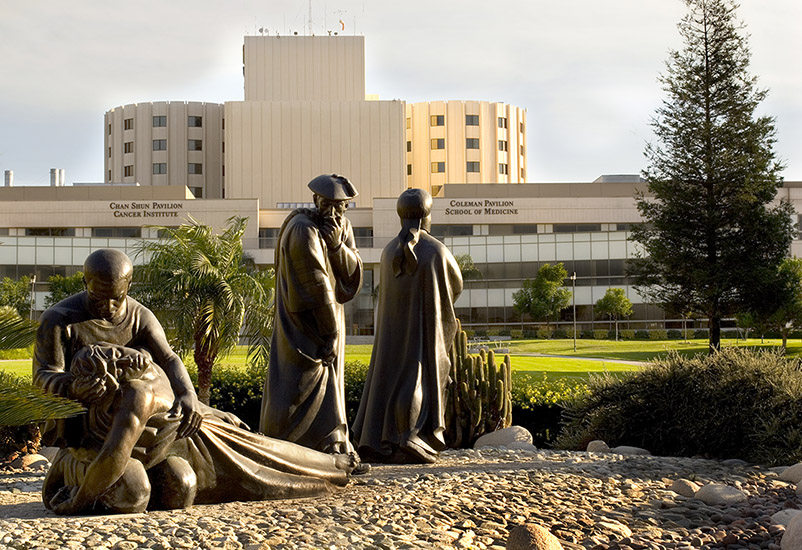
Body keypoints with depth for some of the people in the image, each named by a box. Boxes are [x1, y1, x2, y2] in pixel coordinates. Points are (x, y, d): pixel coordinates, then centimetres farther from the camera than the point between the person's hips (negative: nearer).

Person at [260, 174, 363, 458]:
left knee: (328, 387, 11)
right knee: (300, 388, -6)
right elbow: (316, 285, -20)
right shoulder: (304, 230, -21)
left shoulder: (342, 225, 5)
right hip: (304, 323, -8)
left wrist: (337, 245, -19)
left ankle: (335, 446, 16)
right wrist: (331, 332, -17)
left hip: (330, 316, 8)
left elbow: (354, 274, -1)